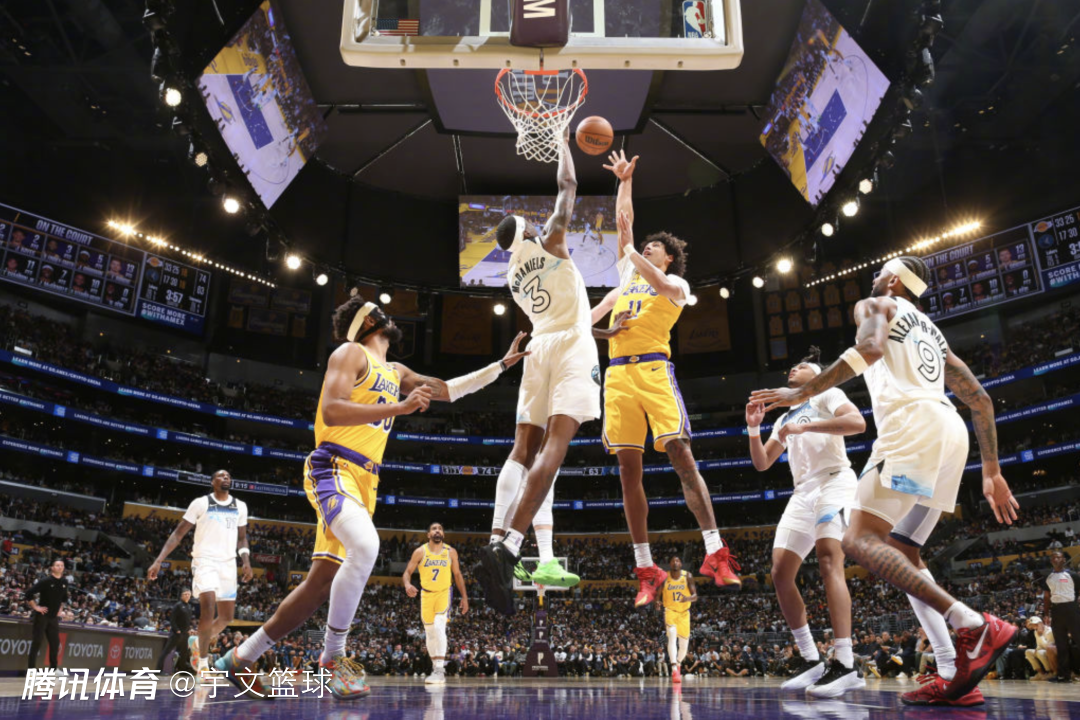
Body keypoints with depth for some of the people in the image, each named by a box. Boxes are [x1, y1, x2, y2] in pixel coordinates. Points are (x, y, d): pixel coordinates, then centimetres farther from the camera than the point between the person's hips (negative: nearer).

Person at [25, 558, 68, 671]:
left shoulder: (64, 581, 4)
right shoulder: (46, 580, -15)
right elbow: (29, 594, -18)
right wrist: (35, 607, -15)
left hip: (54, 617, 6)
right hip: (42, 615, -6)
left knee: (55, 643, 6)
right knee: (37, 641, -2)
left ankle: (54, 668, 14)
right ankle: (31, 668, 5)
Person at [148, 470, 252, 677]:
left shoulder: (240, 506, 10)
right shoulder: (201, 503, -2)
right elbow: (178, 533, -1)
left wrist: (246, 561, 1)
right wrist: (158, 561, -10)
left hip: (228, 563, 5)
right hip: (205, 560, -5)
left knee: (227, 617, 5)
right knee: (208, 608, -22)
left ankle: (201, 643, 32)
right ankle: (203, 661, -6)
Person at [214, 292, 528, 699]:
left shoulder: (396, 373, 23)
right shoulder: (351, 352, -2)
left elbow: (449, 389, 27)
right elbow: (331, 410, -16)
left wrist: (502, 365, 24)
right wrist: (400, 407, -19)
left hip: (364, 480, 9)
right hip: (334, 469, -9)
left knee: (322, 582, 7)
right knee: (365, 547, -32)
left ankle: (240, 658, 20)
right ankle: (333, 657, -14)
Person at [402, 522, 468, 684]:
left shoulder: (451, 552, -3)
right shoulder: (420, 552, -6)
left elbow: (457, 575, 7)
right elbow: (407, 572, -6)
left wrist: (464, 597, 4)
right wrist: (407, 585, -28)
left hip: (444, 593, -2)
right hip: (427, 594, 2)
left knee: (439, 627, -22)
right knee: (430, 632, 9)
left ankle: (440, 670, -23)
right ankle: (436, 667, 26)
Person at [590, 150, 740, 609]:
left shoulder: (677, 284, 13)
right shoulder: (630, 273, 27)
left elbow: (661, 285, -12)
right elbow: (624, 222, 26)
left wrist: (632, 254, -5)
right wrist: (625, 181, 27)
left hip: (653, 368, -5)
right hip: (618, 373, 5)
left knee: (680, 454, -16)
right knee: (628, 468, -2)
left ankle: (715, 553, -16)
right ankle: (645, 568, 0)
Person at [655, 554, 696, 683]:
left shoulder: (688, 577, -7)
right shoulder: (664, 577, -7)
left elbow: (695, 596, -10)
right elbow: (659, 594, -1)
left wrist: (688, 598, -33)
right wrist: (658, 602, -24)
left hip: (684, 613, 2)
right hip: (670, 611, -2)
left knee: (684, 645, 8)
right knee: (672, 636, -27)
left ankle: (677, 664, 38)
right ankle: (674, 670, -32)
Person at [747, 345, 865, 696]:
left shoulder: (827, 395, 7)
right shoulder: (784, 419, 28)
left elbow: (857, 422, -14)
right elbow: (762, 463, 24)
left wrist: (804, 427, -17)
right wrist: (754, 429, 8)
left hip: (834, 481, -8)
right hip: (803, 492, 8)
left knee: (828, 560, -27)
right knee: (780, 573, -1)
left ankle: (845, 666, -33)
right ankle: (810, 660, 5)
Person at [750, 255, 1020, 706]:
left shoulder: (876, 305, 14)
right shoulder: (931, 331, 34)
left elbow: (870, 348, -12)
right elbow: (980, 400, 27)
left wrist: (804, 392, -13)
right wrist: (991, 472, 29)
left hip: (912, 424, -8)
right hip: (951, 431, 8)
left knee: (860, 541, -16)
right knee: (900, 554, 12)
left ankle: (974, 626, -29)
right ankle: (961, 676, 2)